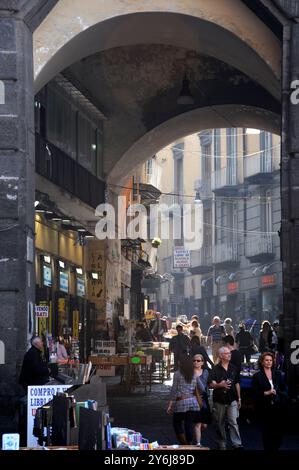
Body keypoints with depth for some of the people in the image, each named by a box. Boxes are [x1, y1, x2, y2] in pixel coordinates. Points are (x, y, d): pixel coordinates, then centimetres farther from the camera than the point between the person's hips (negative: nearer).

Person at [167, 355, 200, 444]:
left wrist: (170, 405, -3)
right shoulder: (194, 375, 6)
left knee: (177, 423, 9)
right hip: (193, 402, 4)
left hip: (181, 402, -4)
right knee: (190, 425, 8)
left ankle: (183, 443, -2)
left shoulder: (177, 374, -6)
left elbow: (174, 390, -6)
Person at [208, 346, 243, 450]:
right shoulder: (215, 369, -2)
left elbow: (237, 383, 16)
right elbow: (210, 384, -7)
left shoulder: (233, 368, 10)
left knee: (233, 422, -8)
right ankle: (222, 445, 16)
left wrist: (239, 398, 15)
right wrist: (220, 385, -25)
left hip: (232, 400, 2)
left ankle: (237, 444, -12)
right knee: (220, 424, 7)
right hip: (219, 400, -1)